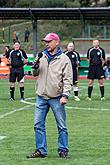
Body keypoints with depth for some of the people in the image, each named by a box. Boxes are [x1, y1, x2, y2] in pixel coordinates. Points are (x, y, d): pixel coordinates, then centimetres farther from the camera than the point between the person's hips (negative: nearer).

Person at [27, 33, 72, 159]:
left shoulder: (64, 59, -3)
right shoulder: (42, 56, 11)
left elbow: (67, 79, -6)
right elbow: (35, 74, 16)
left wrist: (65, 95, -15)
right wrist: (35, 66, -6)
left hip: (56, 98, -4)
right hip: (41, 96, 5)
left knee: (62, 126, 0)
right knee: (38, 124, 4)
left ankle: (63, 151, 9)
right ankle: (41, 151, 11)